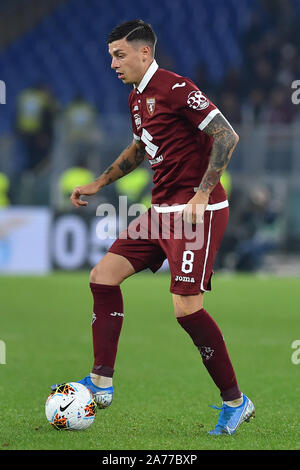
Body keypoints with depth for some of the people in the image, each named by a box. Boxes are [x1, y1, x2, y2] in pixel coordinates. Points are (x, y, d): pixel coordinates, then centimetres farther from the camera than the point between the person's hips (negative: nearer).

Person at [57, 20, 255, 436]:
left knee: (186, 306, -15)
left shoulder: (175, 88, -14)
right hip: (162, 210, 10)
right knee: (103, 276, 4)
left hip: (198, 210, -10)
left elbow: (227, 136, -18)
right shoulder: (136, 97, 15)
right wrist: (98, 184, 29)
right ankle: (101, 384, 7)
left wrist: (203, 194, -21)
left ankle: (235, 402, -1)